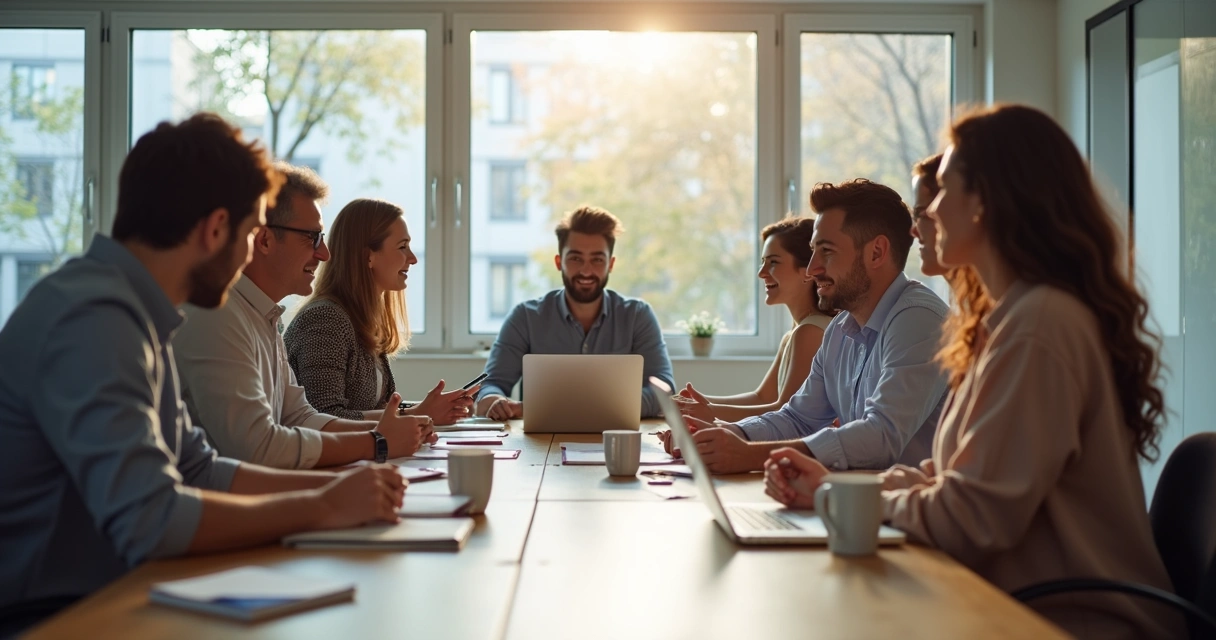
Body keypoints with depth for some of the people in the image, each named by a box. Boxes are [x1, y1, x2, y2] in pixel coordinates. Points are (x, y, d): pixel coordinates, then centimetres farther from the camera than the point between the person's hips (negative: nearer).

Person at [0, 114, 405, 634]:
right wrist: (322, 508, -18)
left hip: (104, 597, 8)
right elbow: (148, 519, -29)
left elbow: (198, 471, 12)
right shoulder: (93, 318, -21)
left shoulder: (127, 309, 8)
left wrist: (339, 485, 3)